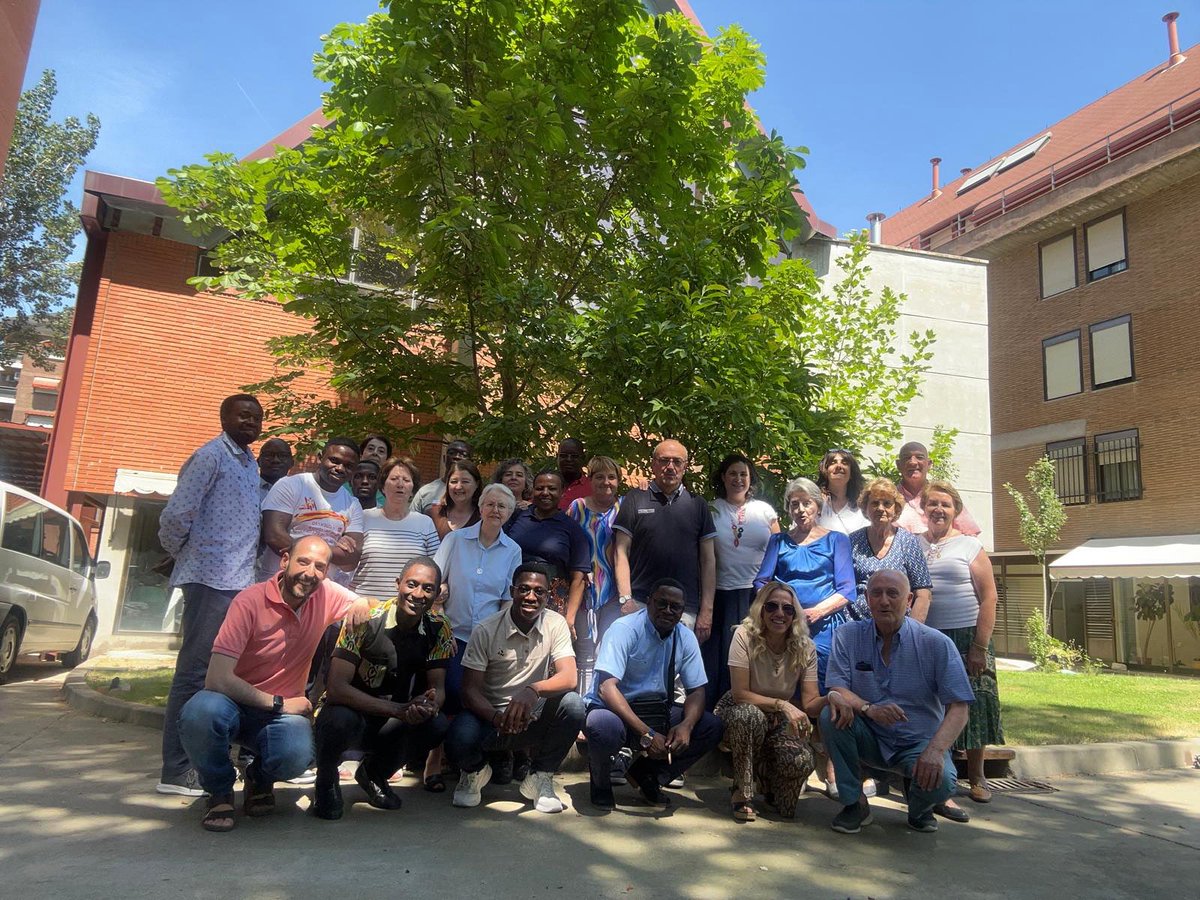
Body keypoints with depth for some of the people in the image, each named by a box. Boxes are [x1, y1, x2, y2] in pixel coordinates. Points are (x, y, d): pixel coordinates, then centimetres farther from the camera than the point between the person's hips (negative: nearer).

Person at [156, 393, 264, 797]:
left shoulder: (250, 463, 18)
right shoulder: (211, 456, -7)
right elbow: (176, 514, -12)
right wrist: (183, 556, 2)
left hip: (241, 582, 8)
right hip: (212, 580, -8)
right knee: (196, 672, -3)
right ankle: (176, 770, 5)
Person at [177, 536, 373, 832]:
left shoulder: (327, 595, -7)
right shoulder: (250, 601, -20)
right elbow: (218, 678, -24)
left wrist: (362, 604, -16)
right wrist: (278, 703, -17)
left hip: (283, 711, 2)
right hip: (233, 703, -2)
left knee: (297, 755, -31)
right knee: (199, 713, -37)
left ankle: (261, 779, 10)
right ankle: (220, 791, -4)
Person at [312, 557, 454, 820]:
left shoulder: (439, 629, -8)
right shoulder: (364, 619, -22)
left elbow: (437, 687, -6)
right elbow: (336, 688, -25)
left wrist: (429, 705, -32)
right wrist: (399, 709, -34)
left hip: (391, 723, 4)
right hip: (350, 713, -4)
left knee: (438, 726, -24)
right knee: (341, 719, -37)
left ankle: (375, 773, 8)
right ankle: (326, 780, 0)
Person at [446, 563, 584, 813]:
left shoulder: (556, 624, -7)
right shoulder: (486, 631, -11)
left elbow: (569, 677, -19)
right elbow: (470, 690, -12)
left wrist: (533, 690, -40)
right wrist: (497, 717, -33)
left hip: (534, 718, 1)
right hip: (491, 716, -1)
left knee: (572, 704, -28)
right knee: (459, 742, -32)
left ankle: (540, 778, -2)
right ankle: (475, 771, 9)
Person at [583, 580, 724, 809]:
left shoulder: (686, 638, -1)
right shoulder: (625, 629, -20)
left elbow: (696, 689, 0)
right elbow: (606, 687, -29)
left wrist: (686, 725, -23)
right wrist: (646, 733, -36)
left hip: (656, 710, 6)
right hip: (613, 708, -5)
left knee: (711, 727, -12)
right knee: (604, 727, -39)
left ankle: (647, 775, 8)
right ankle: (601, 781, -1)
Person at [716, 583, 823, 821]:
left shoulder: (805, 647, -10)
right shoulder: (744, 636, -20)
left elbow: (811, 703, -13)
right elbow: (739, 694, -22)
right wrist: (782, 705, -32)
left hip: (779, 721, 3)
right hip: (740, 712, -3)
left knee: (802, 761, -28)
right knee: (751, 715, -39)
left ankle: (768, 779, 12)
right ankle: (743, 792, -14)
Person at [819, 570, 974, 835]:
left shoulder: (937, 643, -9)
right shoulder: (848, 636, -5)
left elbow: (958, 707, -14)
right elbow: (837, 688, -10)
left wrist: (935, 750, -31)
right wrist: (869, 708, -31)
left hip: (919, 742, -1)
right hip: (869, 740, 1)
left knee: (941, 781, -31)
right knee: (832, 715, -27)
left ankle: (919, 809, 9)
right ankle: (855, 803, -7)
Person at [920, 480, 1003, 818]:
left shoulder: (970, 546, 0)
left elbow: (988, 596, -3)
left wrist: (980, 646, -9)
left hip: (966, 638, -1)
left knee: (972, 707, 8)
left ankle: (976, 777, 31)